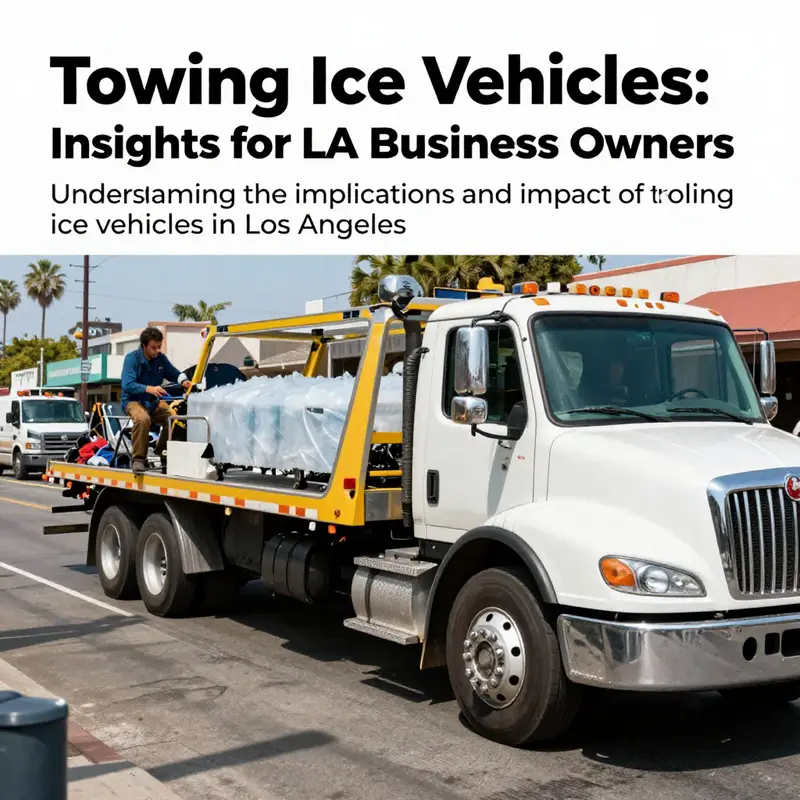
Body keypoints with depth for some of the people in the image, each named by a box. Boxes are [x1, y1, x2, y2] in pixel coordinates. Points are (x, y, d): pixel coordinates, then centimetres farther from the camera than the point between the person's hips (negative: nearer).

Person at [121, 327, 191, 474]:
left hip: (154, 402, 5)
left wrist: (183, 381, -14)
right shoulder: (132, 358, -16)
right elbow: (127, 385, -26)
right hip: (133, 401, -5)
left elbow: (174, 374, 11)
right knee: (143, 419, -38)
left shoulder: (161, 358, 0)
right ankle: (138, 459, -27)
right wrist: (148, 388, -43)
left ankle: (161, 453, 2)